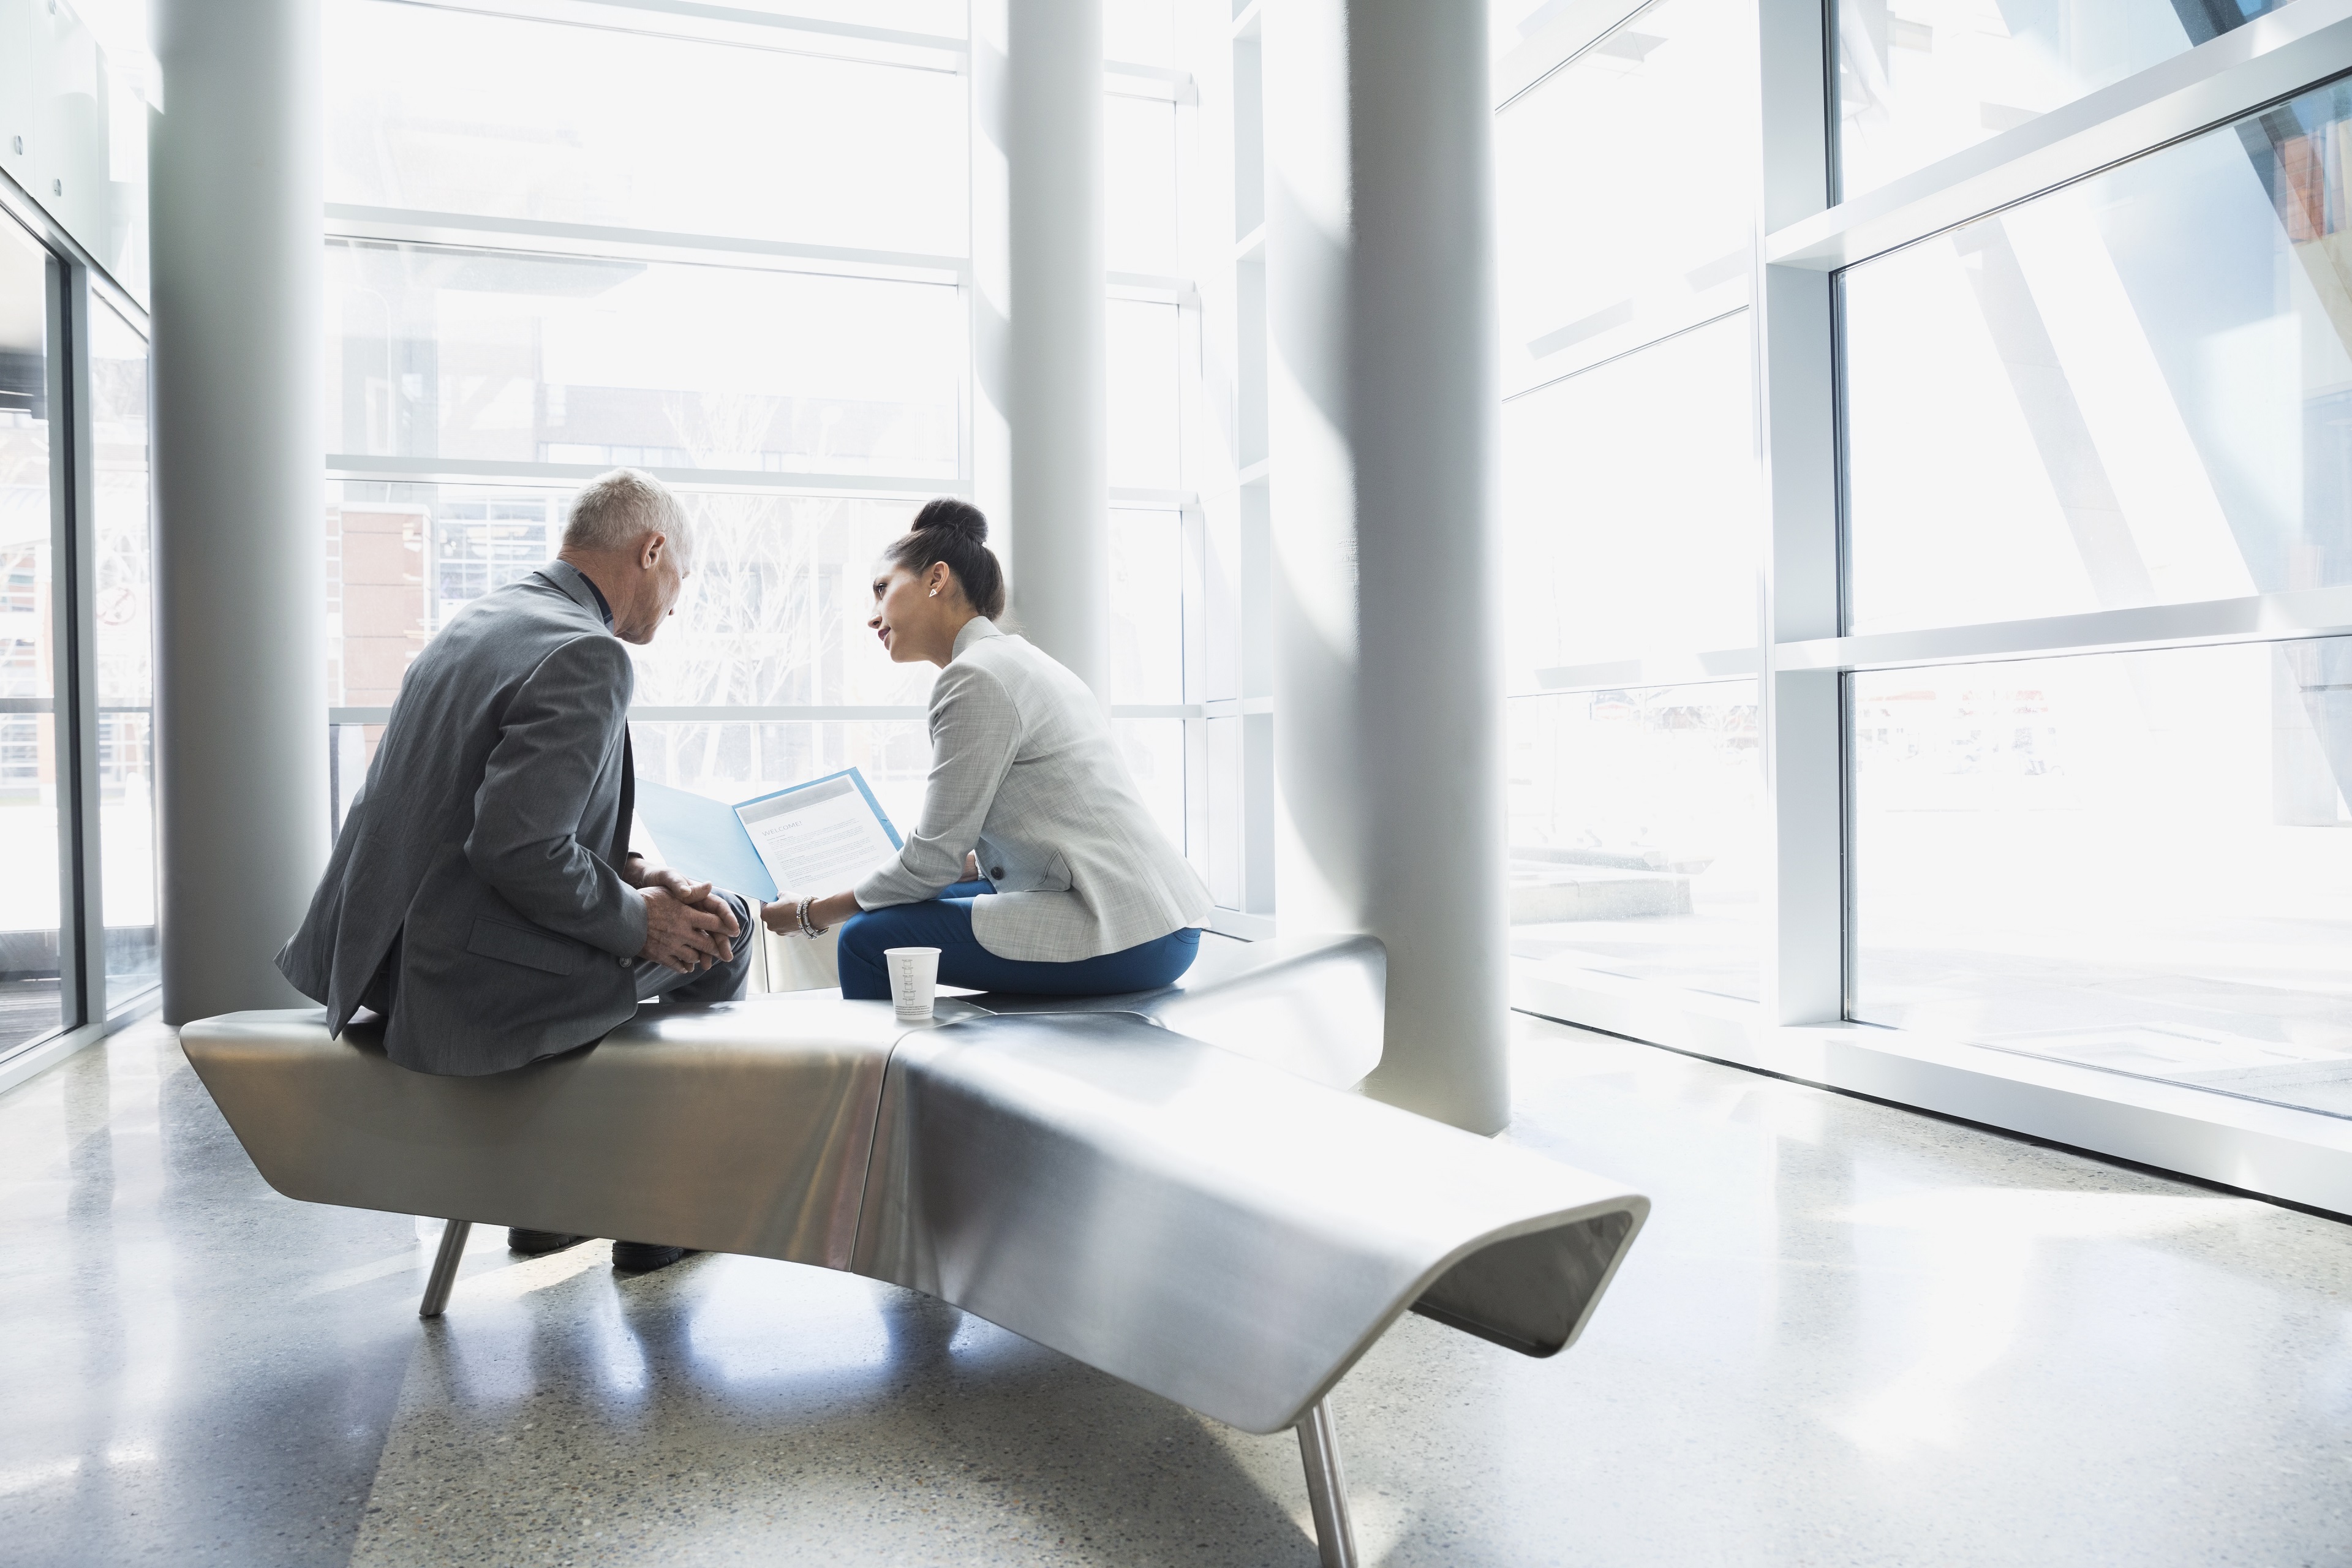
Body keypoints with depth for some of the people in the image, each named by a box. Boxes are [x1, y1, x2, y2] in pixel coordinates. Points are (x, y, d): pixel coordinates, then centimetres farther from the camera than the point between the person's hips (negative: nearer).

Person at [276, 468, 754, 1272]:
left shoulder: (482, 618, 12)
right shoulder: (586, 655, -19)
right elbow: (517, 848, -26)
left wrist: (631, 870, 7)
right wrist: (638, 919, -12)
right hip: (470, 990, -10)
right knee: (722, 926, 6)